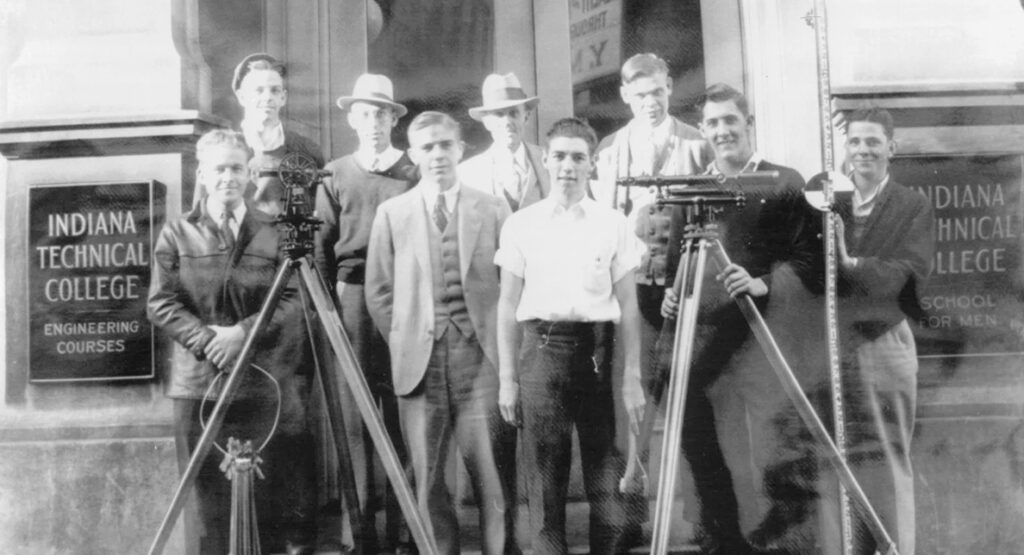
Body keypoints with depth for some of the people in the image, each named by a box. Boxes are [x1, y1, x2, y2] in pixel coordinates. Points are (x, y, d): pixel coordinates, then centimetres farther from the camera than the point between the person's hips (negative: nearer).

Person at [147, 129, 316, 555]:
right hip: (200, 380, 0)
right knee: (211, 495, 2)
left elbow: (294, 300, 0)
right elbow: (160, 304, 1)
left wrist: (241, 333, -13)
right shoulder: (177, 234, 9)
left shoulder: (276, 232, 9)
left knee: (277, 489, 1)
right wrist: (208, 340, -13)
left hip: (269, 381, 0)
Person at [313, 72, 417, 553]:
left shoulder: (415, 174, 7)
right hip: (352, 301, 1)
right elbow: (323, 248, 8)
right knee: (356, 418, 1)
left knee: (401, 415, 0)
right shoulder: (336, 176, 11)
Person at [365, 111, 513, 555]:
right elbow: (379, 292, 10)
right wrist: (406, 340, 3)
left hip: (479, 357, -1)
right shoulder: (392, 213, 9)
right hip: (420, 362, 1)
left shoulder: (492, 210, 7)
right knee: (427, 480, 5)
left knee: (490, 476, 0)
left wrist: (499, 341, 0)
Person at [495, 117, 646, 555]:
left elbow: (628, 307, 6)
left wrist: (631, 378, 1)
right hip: (541, 347, 0)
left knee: (606, 481, 3)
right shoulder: (521, 224, 6)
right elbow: (508, 307, 8)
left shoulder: (613, 224, 6)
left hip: (598, 348, 0)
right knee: (545, 481, 4)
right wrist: (507, 378, 4)